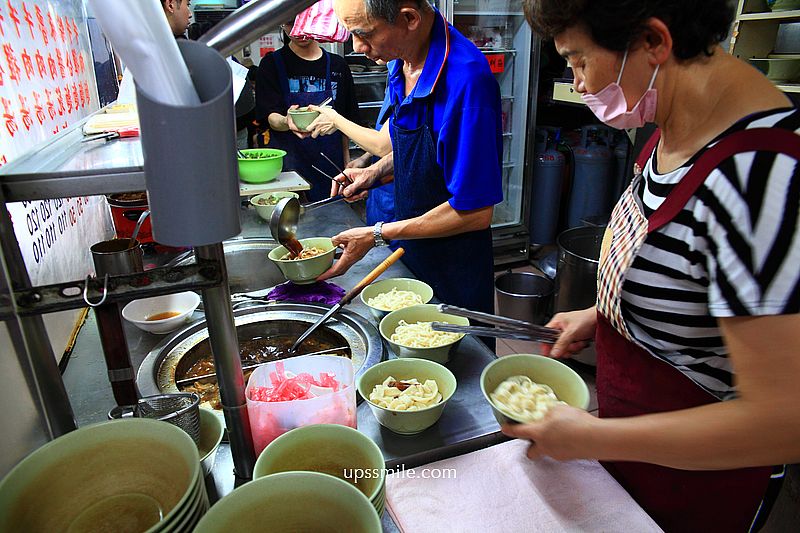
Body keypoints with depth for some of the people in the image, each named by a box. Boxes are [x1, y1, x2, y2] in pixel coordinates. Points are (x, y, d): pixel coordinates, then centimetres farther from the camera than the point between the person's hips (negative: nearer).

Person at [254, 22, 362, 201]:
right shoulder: (272, 64, 3)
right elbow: (270, 117, -5)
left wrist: (346, 164, 8)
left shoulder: (337, 65, 11)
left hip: (331, 168, 2)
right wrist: (286, 122, -29)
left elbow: (348, 119, 14)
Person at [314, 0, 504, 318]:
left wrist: (377, 235, -20)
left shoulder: (466, 78, -28)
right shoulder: (403, 61, -2)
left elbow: (475, 213, -27)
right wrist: (375, 172, -3)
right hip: (410, 255, 8)